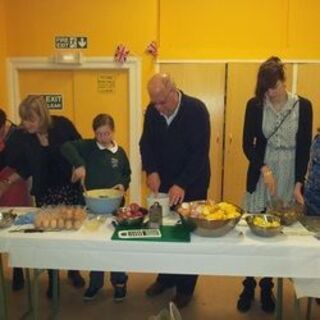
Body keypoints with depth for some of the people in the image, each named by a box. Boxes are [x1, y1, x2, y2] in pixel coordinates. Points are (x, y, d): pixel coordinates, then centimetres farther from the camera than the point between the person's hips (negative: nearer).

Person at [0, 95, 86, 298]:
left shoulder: (62, 125, -13)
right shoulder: (24, 138, -5)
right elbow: (24, 169, 4)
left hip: (70, 188, -1)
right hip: (44, 193, 2)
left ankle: (73, 270, 33)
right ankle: (52, 279, 27)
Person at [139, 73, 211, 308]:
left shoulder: (196, 109, -19)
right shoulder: (152, 111, -5)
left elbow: (200, 152, -23)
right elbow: (146, 143, 2)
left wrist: (183, 184, -28)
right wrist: (151, 170, -15)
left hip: (192, 183, -4)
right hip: (163, 181, 4)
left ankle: (186, 286, 25)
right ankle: (166, 277, 33)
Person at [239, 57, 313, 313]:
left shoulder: (303, 106, -2)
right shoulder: (255, 105, -3)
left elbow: (304, 148, -2)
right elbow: (248, 144, -2)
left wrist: (299, 184, -9)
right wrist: (264, 169, -17)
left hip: (289, 176, 0)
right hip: (261, 174, 0)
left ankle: (267, 287, 24)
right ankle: (249, 286, 21)